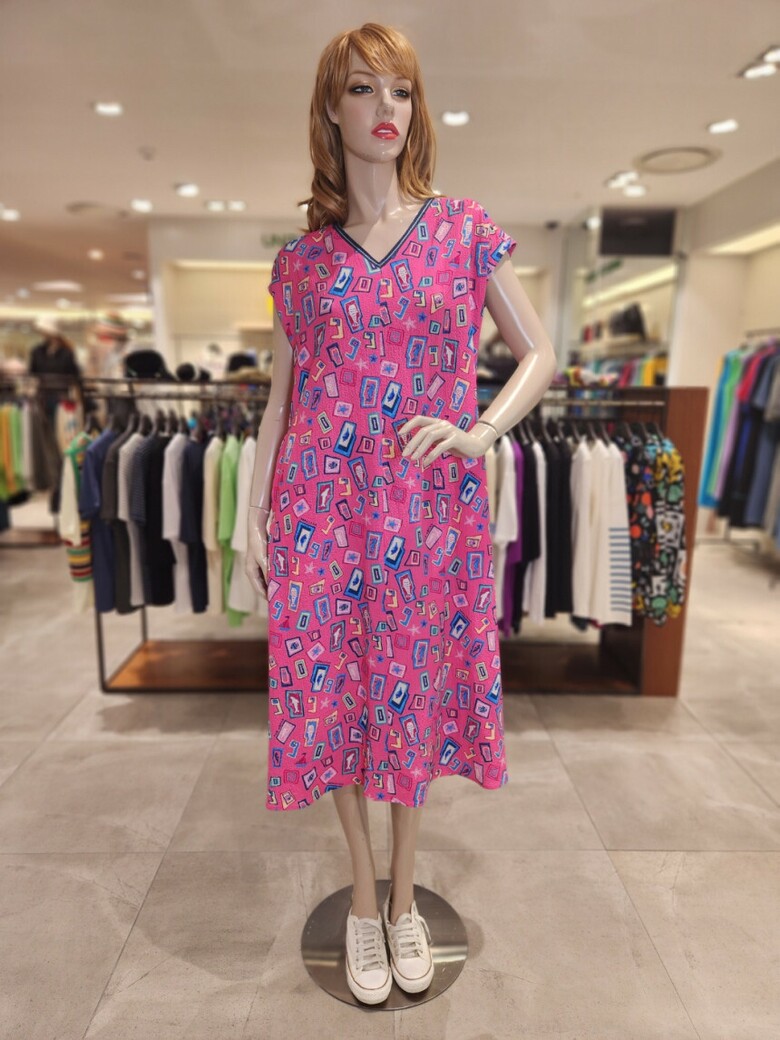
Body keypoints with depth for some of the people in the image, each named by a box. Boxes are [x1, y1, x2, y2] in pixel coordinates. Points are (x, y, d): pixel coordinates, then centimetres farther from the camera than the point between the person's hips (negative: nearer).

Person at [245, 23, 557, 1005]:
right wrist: (254, 520, 3)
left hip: (431, 509, 0)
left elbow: (539, 355, 7)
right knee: (332, 692, 7)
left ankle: (404, 896, 34)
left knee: (416, 690, 10)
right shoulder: (300, 257, 8)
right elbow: (278, 400, 8)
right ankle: (362, 897, 32)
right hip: (322, 510, 1)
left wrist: (478, 430, -11)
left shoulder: (465, 229, 6)